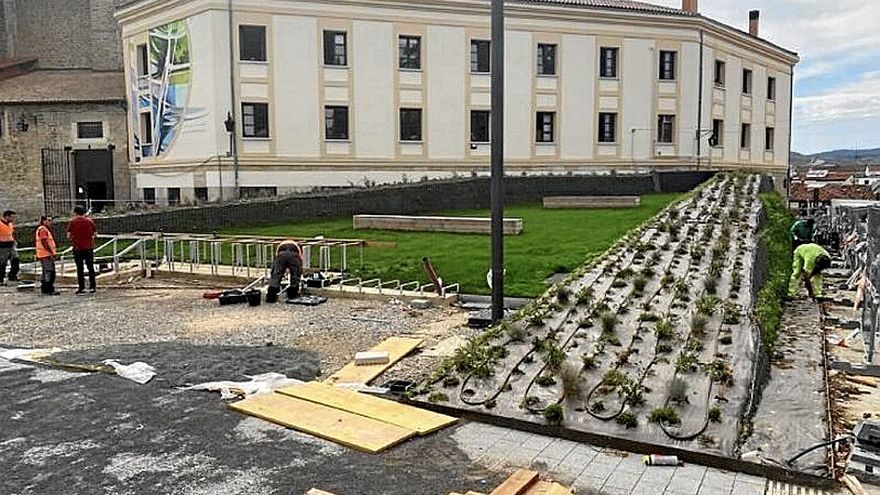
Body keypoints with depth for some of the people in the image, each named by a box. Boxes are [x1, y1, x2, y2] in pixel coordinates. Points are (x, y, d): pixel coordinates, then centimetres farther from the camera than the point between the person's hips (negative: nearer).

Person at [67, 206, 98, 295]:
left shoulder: (72, 222, -3)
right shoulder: (90, 221, 1)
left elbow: (68, 235, -3)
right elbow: (95, 233, 4)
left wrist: (73, 239, 16)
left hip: (77, 248, -1)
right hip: (89, 247, 1)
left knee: (80, 268, 4)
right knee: (91, 267, 9)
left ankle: (81, 288, 4)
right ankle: (92, 287, 10)